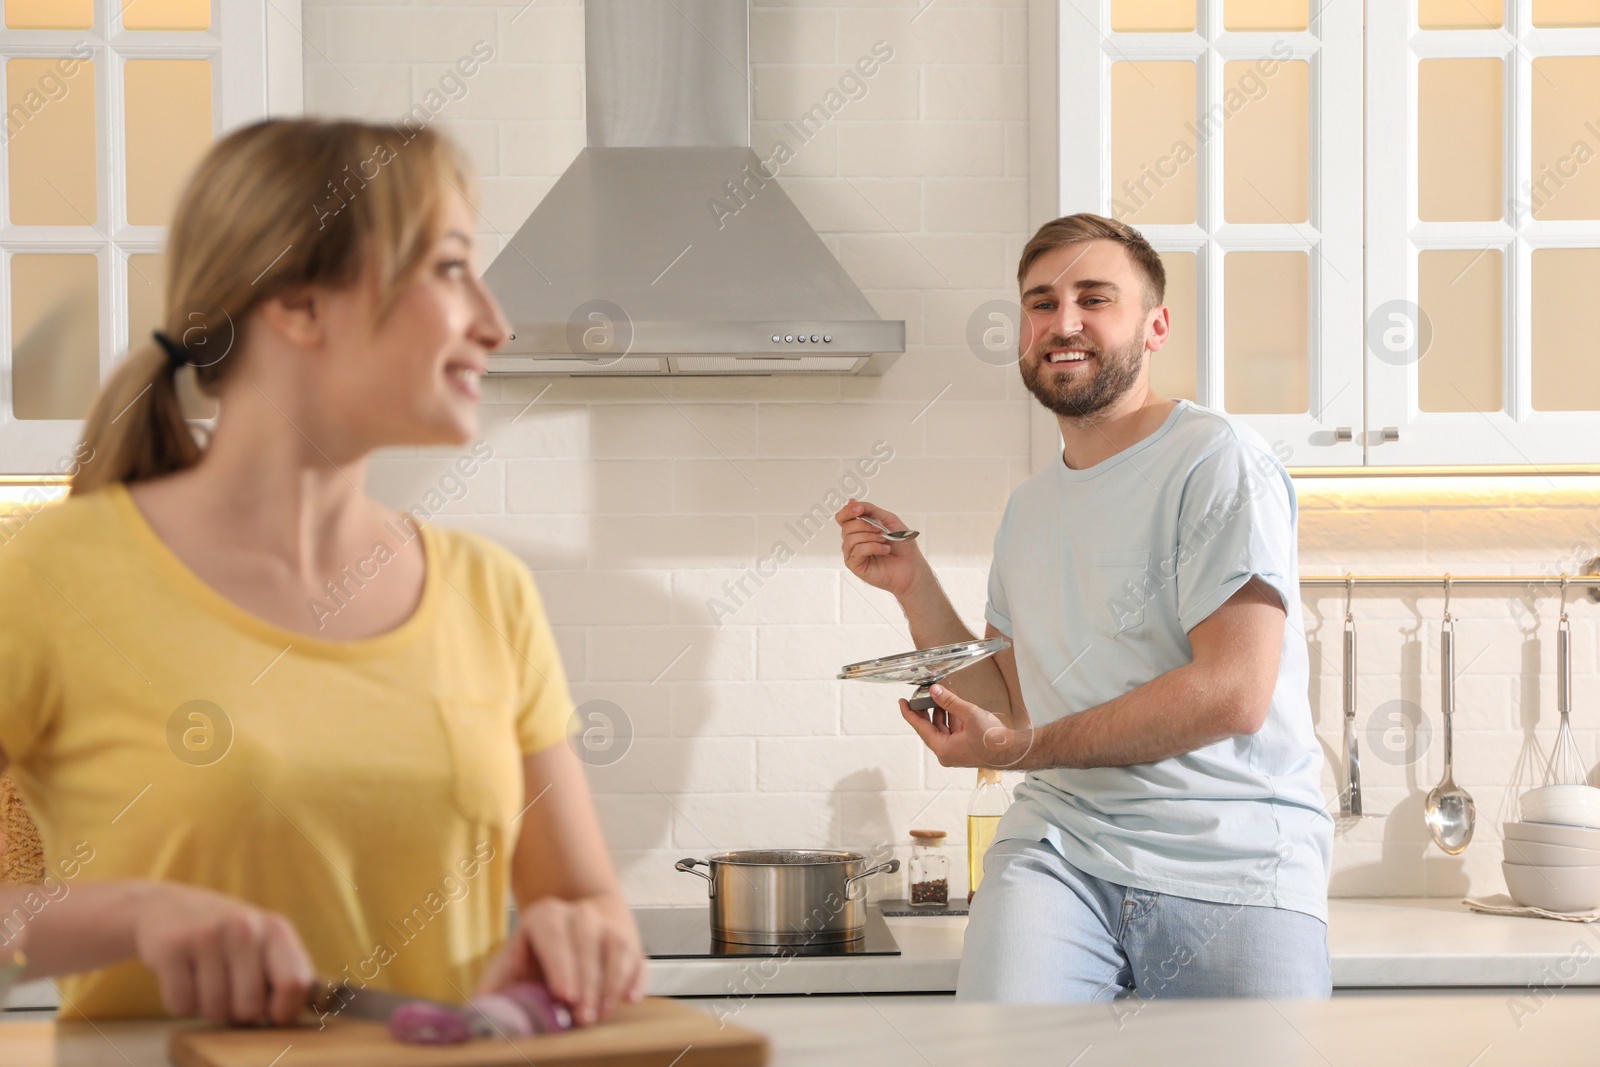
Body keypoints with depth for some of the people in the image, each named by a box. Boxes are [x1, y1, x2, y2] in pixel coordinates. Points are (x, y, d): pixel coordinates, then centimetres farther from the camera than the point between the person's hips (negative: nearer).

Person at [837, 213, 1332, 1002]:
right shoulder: (1029, 508, 20)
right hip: (1062, 852, 4)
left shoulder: (1215, 462, -5)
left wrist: (1021, 750, -11)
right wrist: (912, 586, 8)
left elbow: (1233, 693, -15)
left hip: (1233, 861, -4)